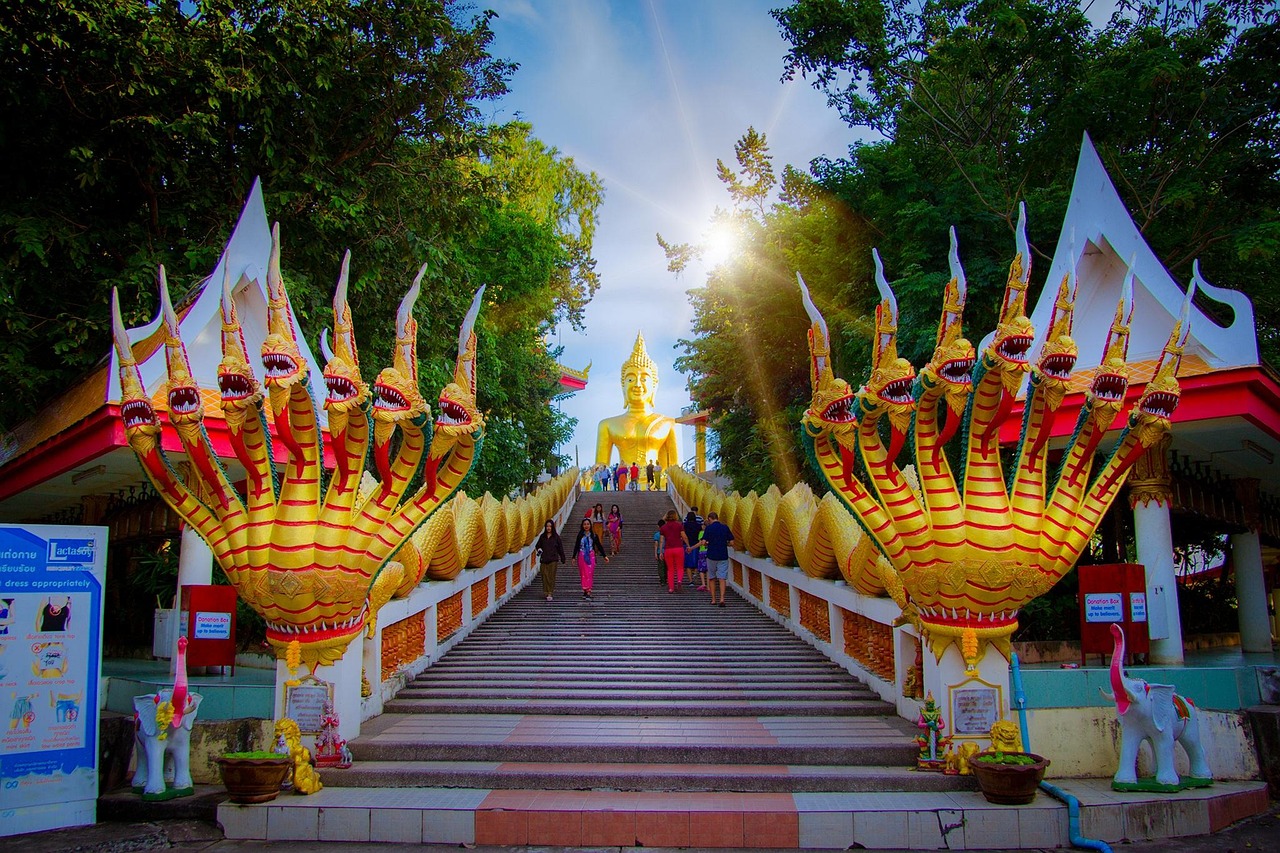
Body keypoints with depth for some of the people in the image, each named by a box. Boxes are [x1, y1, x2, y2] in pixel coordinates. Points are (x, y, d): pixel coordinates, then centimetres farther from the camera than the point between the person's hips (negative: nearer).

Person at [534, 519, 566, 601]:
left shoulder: (556, 537, 3)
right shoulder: (542, 537, 10)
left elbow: (560, 548, 7)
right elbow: (537, 545, 19)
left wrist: (562, 559, 7)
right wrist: (538, 549, -4)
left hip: (553, 560, -2)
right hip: (544, 559, 3)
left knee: (551, 576, -7)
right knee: (545, 576, 0)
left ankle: (550, 593, -11)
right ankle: (546, 592, 10)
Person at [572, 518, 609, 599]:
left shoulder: (594, 535, 3)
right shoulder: (580, 535, 5)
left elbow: (599, 546, 7)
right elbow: (576, 546, 9)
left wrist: (604, 556, 5)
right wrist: (574, 557, 7)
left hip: (591, 556, -1)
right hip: (581, 556, 1)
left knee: (590, 574, -7)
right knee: (583, 574, 0)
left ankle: (588, 591, -7)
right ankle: (585, 590, 7)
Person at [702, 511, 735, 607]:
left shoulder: (708, 528, -5)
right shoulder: (725, 527, 1)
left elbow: (703, 542, -10)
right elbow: (731, 542, 1)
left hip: (711, 556, -1)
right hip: (723, 556, 1)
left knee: (711, 578, 14)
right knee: (722, 578, -1)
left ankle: (713, 599, 15)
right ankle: (722, 598, -16)